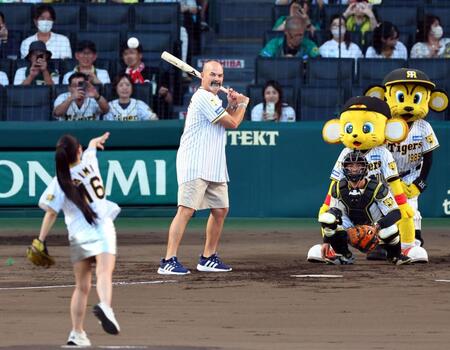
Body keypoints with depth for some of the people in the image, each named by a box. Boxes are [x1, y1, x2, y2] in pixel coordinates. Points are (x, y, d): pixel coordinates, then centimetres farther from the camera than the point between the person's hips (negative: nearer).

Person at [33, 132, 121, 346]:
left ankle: (77, 333, 10)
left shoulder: (60, 182, -1)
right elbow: (93, 146, 30)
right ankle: (105, 306, -49)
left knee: (82, 287, 12)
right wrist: (96, 141, 52)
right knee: (104, 274, -20)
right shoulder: (89, 161, 5)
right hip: (102, 229, -1)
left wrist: (41, 240, 3)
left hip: (78, 236, 1)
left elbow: (51, 213, -5)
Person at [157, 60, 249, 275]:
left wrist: (231, 106, 9)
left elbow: (225, 120, 26)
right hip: (194, 166, -10)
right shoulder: (204, 97, -12)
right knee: (186, 209, -17)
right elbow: (232, 123, -11)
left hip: (214, 167, 10)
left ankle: (208, 258, 24)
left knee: (220, 209, 14)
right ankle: (169, 261, -23)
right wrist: (242, 104, 6)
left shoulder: (212, 100, 20)